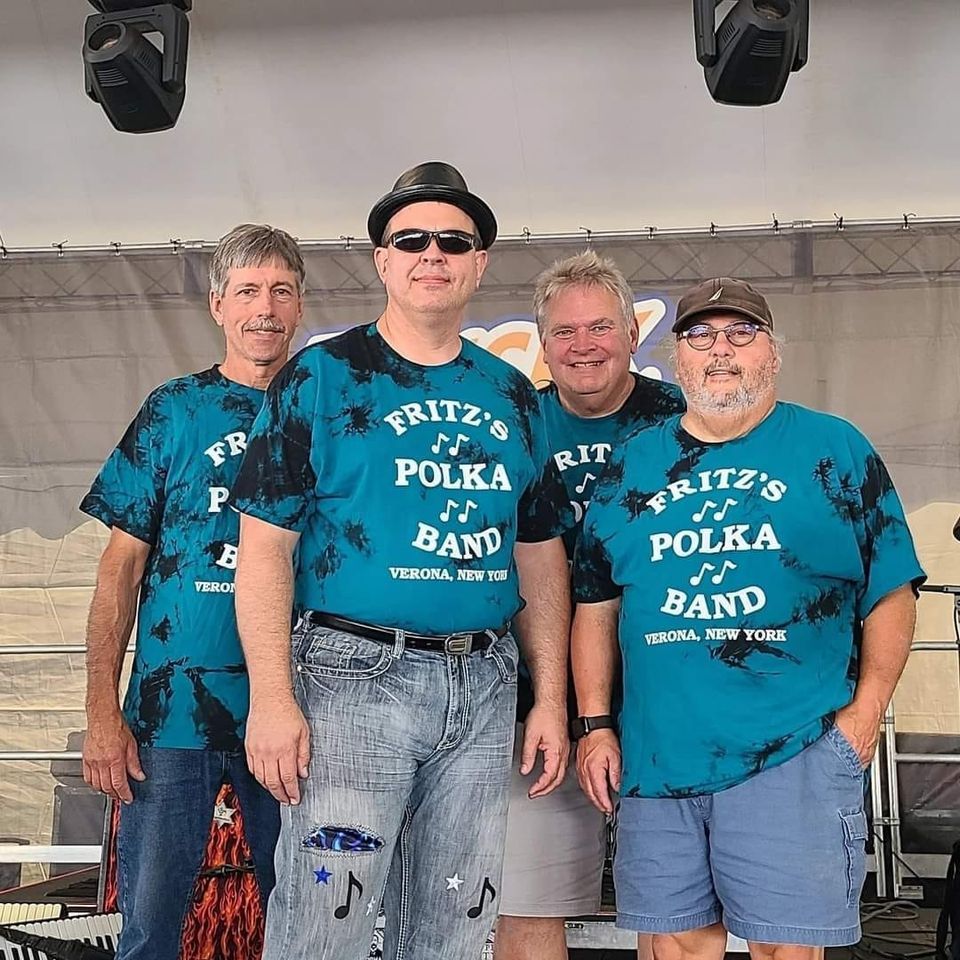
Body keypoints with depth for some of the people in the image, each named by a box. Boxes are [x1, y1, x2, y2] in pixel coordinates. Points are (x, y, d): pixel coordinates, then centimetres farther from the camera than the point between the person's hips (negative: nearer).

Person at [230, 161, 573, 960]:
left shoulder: (512, 395, 13)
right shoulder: (321, 376, -1)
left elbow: (540, 556, 14)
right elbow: (266, 544, -6)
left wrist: (551, 699, 7)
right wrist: (271, 698, -15)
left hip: (484, 685, 5)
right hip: (354, 675, -5)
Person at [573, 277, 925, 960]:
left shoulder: (836, 451, 6)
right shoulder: (632, 466, 13)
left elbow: (891, 594, 4)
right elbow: (595, 604, 14)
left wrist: (865, 711, -5)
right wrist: (595, 725, 7)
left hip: (795, 754, -3)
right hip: (656, 757, 3)